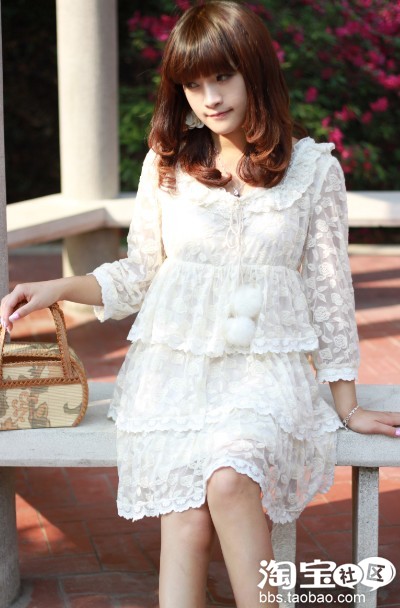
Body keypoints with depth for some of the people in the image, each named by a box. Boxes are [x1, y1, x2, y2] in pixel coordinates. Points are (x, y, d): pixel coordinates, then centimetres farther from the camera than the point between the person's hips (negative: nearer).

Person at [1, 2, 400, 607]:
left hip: (265, 367, -1)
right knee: (187, 518, -22)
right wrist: (56, 289, 0)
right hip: (175, 359, 1)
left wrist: (348, 406, 9)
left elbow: (329, 287, 7)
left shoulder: (314, 167, 3)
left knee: (229, 480, -31)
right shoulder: (167, 163, 7)